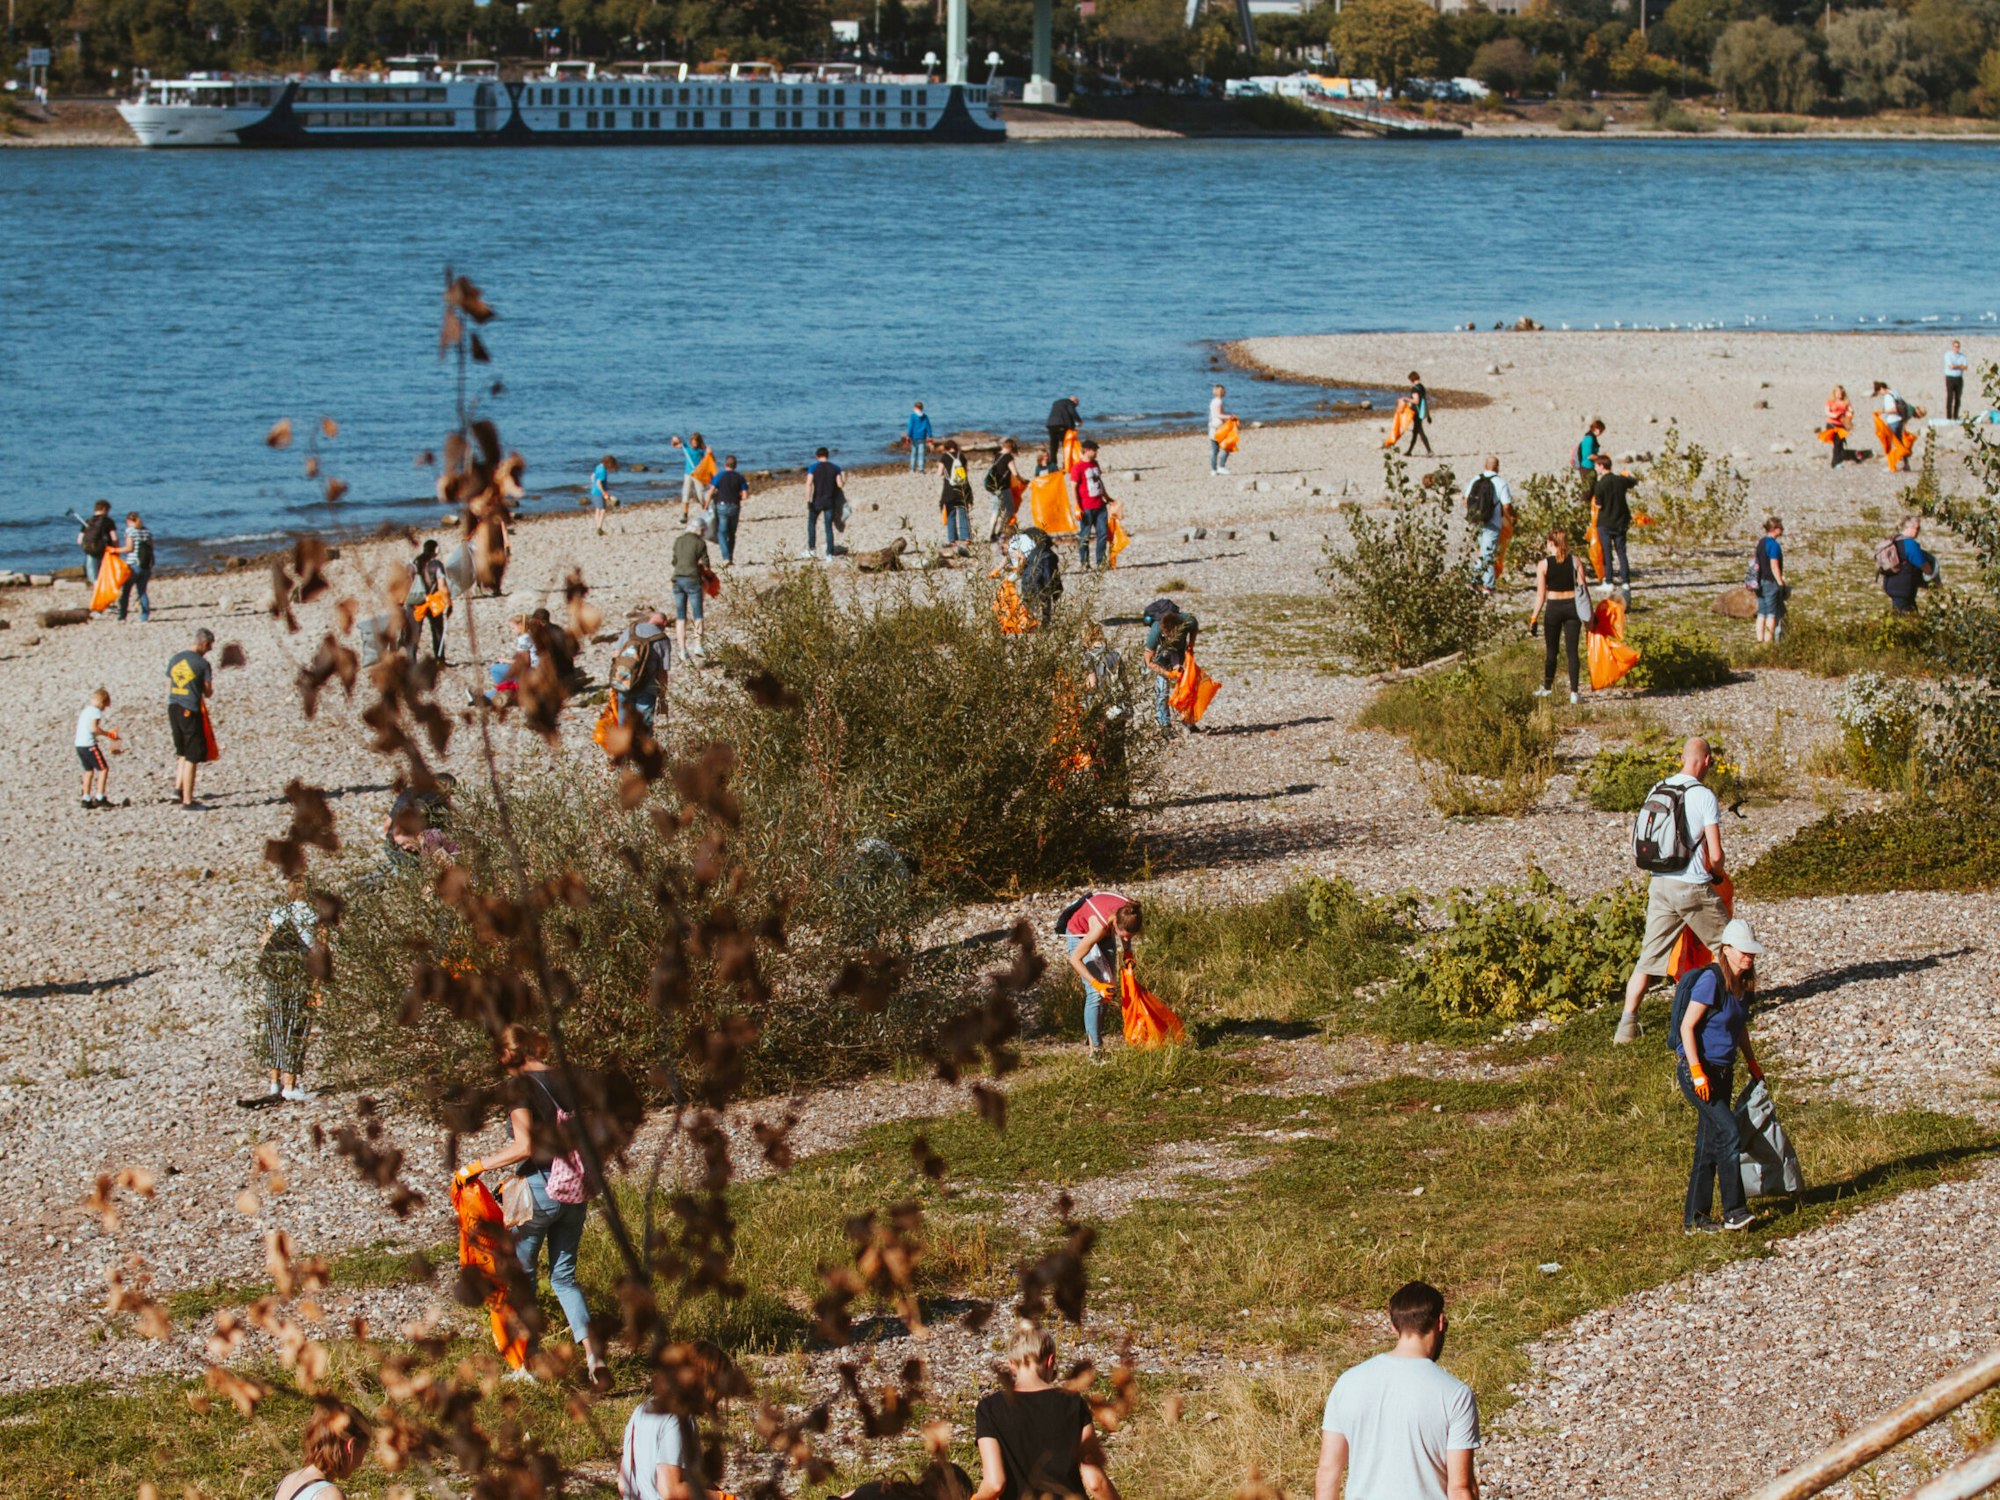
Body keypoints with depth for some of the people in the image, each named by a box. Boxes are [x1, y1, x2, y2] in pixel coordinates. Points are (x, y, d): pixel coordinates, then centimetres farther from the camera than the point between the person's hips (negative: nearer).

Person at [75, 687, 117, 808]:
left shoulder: (85, 710, 18)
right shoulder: (96, 711, -9)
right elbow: (94, 728, -21)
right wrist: (108, 734, -10)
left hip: (79, 744, 9)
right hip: (89, 744, -9)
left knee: (89, 771, 18)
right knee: (103, 769, -2)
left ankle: (86, 800, 19)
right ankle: (100, 797, -7)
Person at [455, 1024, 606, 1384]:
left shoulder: (522, 1087, -12)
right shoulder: (567, 1082, 8)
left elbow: (524, 1147, -19)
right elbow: (583, 1137, 12)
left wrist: (476, 1167, -10)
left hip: (539, 1189, -6)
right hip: (575, 1190, 6)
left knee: (520, 1274, 11)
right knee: (564, 1275, 15)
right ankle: (591, 1349, -5)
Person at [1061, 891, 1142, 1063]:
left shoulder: (1129, 913, -28)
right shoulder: (1100, 926, -43)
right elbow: (1075, 959, -32)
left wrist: (1128, 953, -5)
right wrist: (1096, 984, -35)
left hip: (1106, 933, 6)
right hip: (1080, 934, -6)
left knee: (1109, 987, 7)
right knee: (1095, 993, -15)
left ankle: (1093, 1035, 21)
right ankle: (1095, 1049, -12)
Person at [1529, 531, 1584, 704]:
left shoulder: (1544, 564, -7)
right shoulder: (1575, 562, -2)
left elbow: (1541, 595, -6)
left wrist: (1534, 617, 2)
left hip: (1553, 607, -1)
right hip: (1572, 606, 1)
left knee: (1551, 650, 14)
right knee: (1572, 651, 3)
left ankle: (1547, 687, 29)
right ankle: (1573, 691, -3)